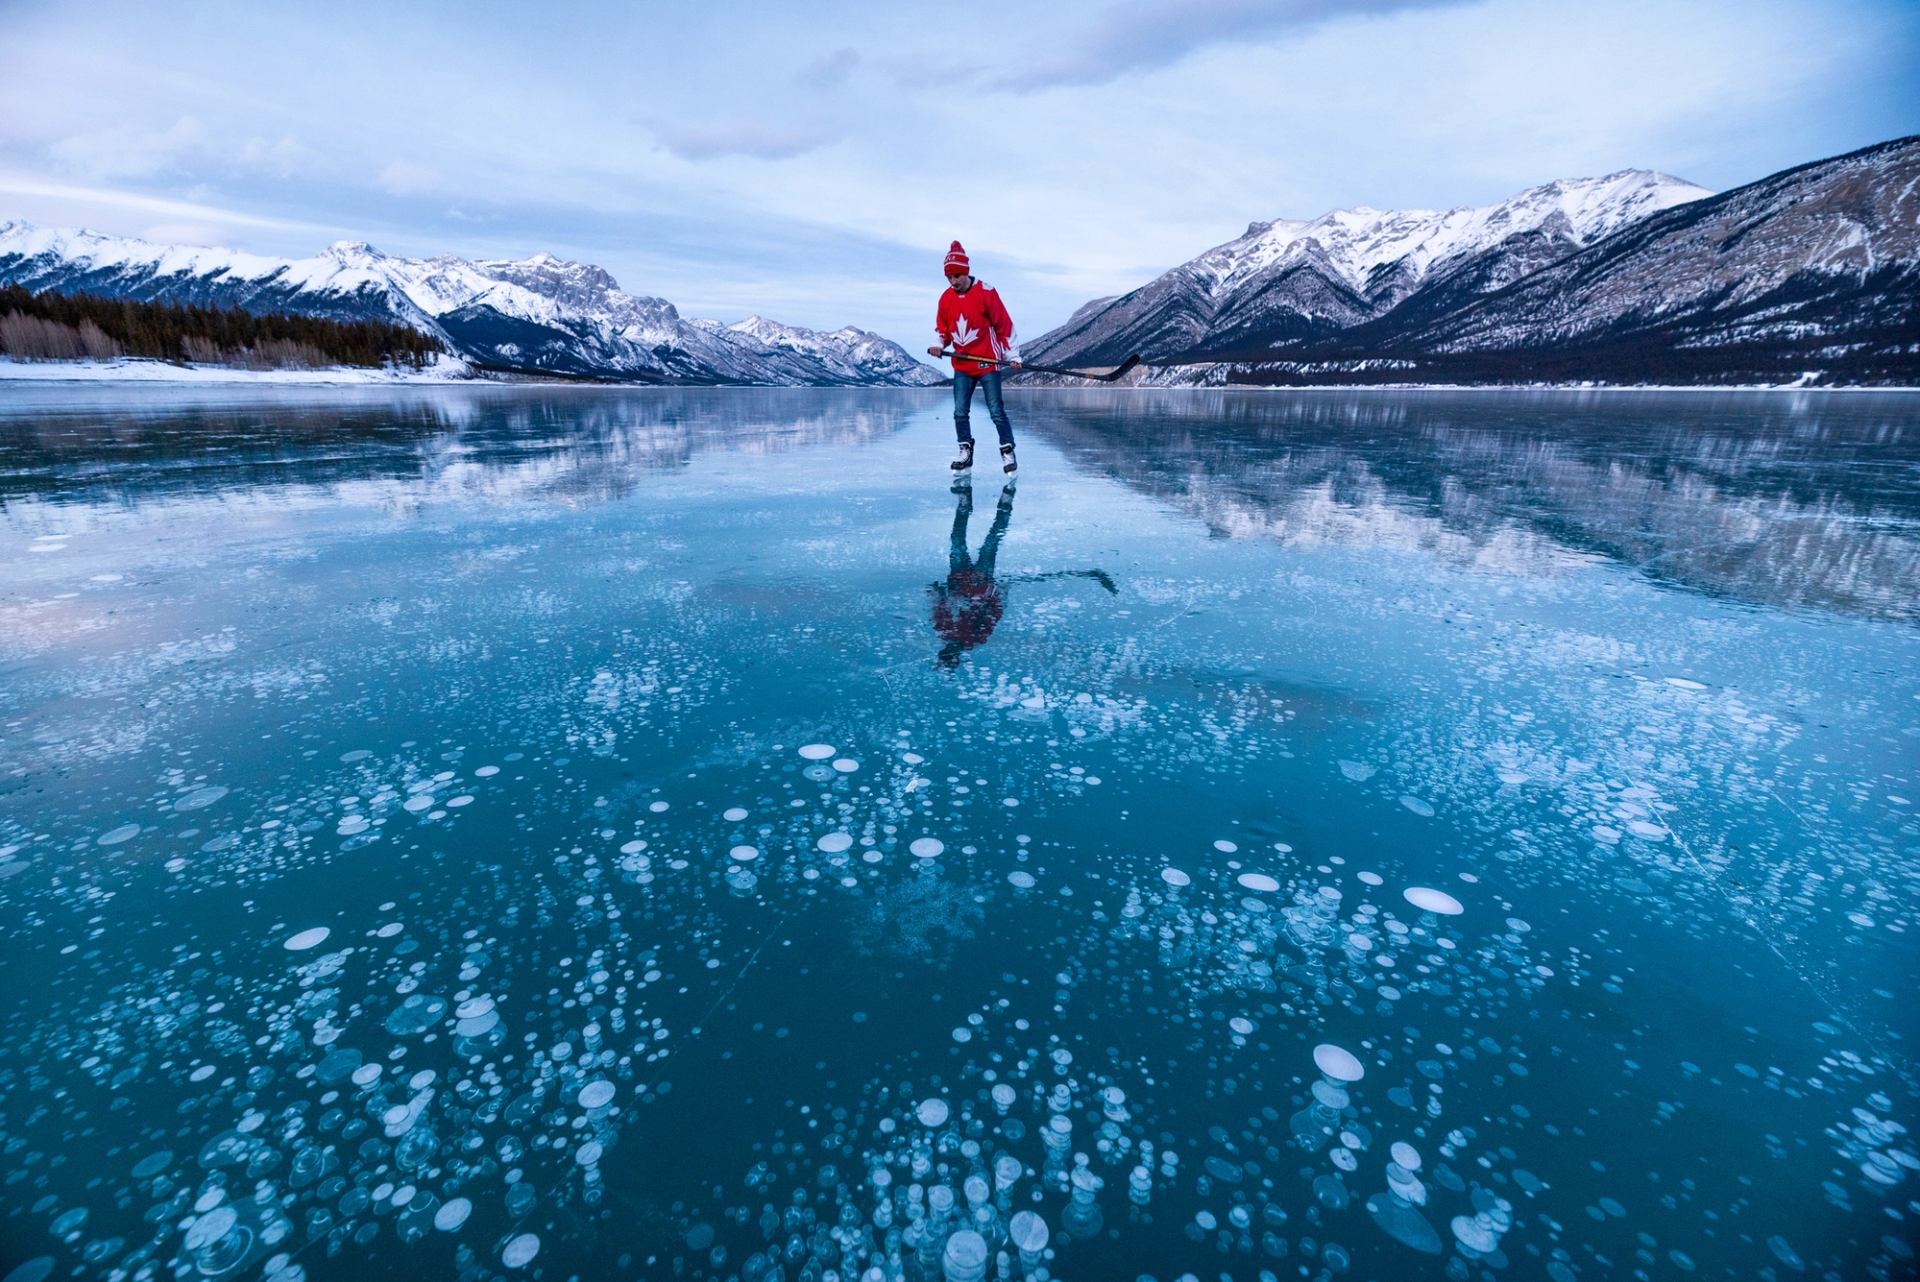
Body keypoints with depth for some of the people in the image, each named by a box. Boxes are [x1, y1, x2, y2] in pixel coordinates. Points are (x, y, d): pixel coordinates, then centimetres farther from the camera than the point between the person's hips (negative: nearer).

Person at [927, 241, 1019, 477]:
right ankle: (965, 452, 17)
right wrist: (939, 344, -7)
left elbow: (1004, 325, -5)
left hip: (987, 362, -4)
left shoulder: (986, 292, -8)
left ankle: (1008, 452, 5)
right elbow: (942, 328, 14)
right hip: (961, 365, 5)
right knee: (960, 412, 4)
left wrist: (1012, 355, -6)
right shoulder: (946, 298, 5)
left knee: (996, 411, -5)